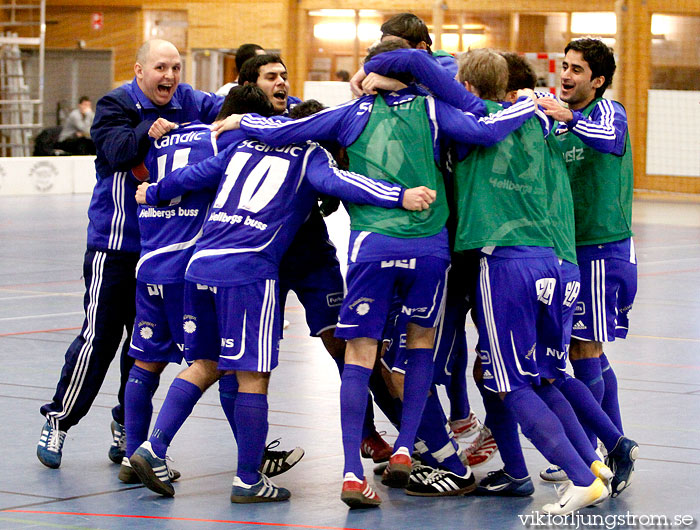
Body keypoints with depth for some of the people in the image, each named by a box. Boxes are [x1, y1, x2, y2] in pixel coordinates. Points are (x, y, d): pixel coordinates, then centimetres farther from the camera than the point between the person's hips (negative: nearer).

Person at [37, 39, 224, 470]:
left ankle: (128, 423, 21)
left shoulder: (185, 102, 5)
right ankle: (59, 420, 8)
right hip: (116, 244, -5)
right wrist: (147, 133, -38)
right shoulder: (116, 106, -8)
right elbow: (116, 151, -22)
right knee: (99, 337, -4)